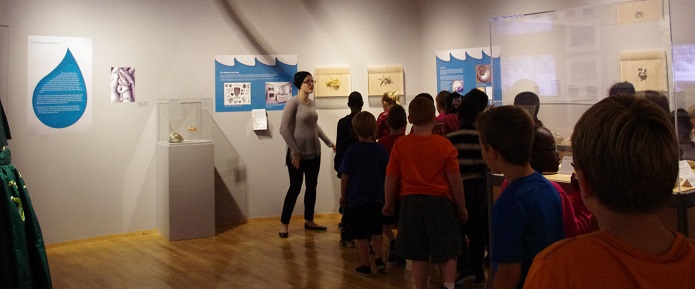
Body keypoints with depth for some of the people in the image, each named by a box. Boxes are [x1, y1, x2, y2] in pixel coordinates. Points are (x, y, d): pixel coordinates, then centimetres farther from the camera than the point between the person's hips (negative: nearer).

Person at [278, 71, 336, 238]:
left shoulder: (311, 103, 9)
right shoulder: (293, 102, -12)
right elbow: (284, 129, -15)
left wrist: (330, 143, 20)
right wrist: (294, 151, -18)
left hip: (314, 152, 7)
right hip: (298, 153, -7)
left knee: (312, 187, 12)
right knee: (295, 188, -1)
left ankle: (308, 221, 26)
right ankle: (284, 224, 11)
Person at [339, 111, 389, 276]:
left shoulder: (352, 150, -8)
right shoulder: (380, 150, -2)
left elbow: (345, 175, -6)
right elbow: (387, 174, 4)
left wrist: (343, 195, 7)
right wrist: (385, 193, 19)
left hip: (357, 199, -3)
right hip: (377, 198, 3)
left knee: (360, 233, 8)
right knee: (376, 230, 21)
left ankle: (365, 265, 13)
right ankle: (378, 259, 15)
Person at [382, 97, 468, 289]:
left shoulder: (400, 144, -5)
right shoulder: (444, 144, -9)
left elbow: (391, 178, -1)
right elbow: (455, 179, -7)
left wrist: (388, 203, 14)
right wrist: (462, 207, 5)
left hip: (411, 203, 2)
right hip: (440, 202, -1)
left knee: (418, 256, 11)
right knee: (448, 253, 12)